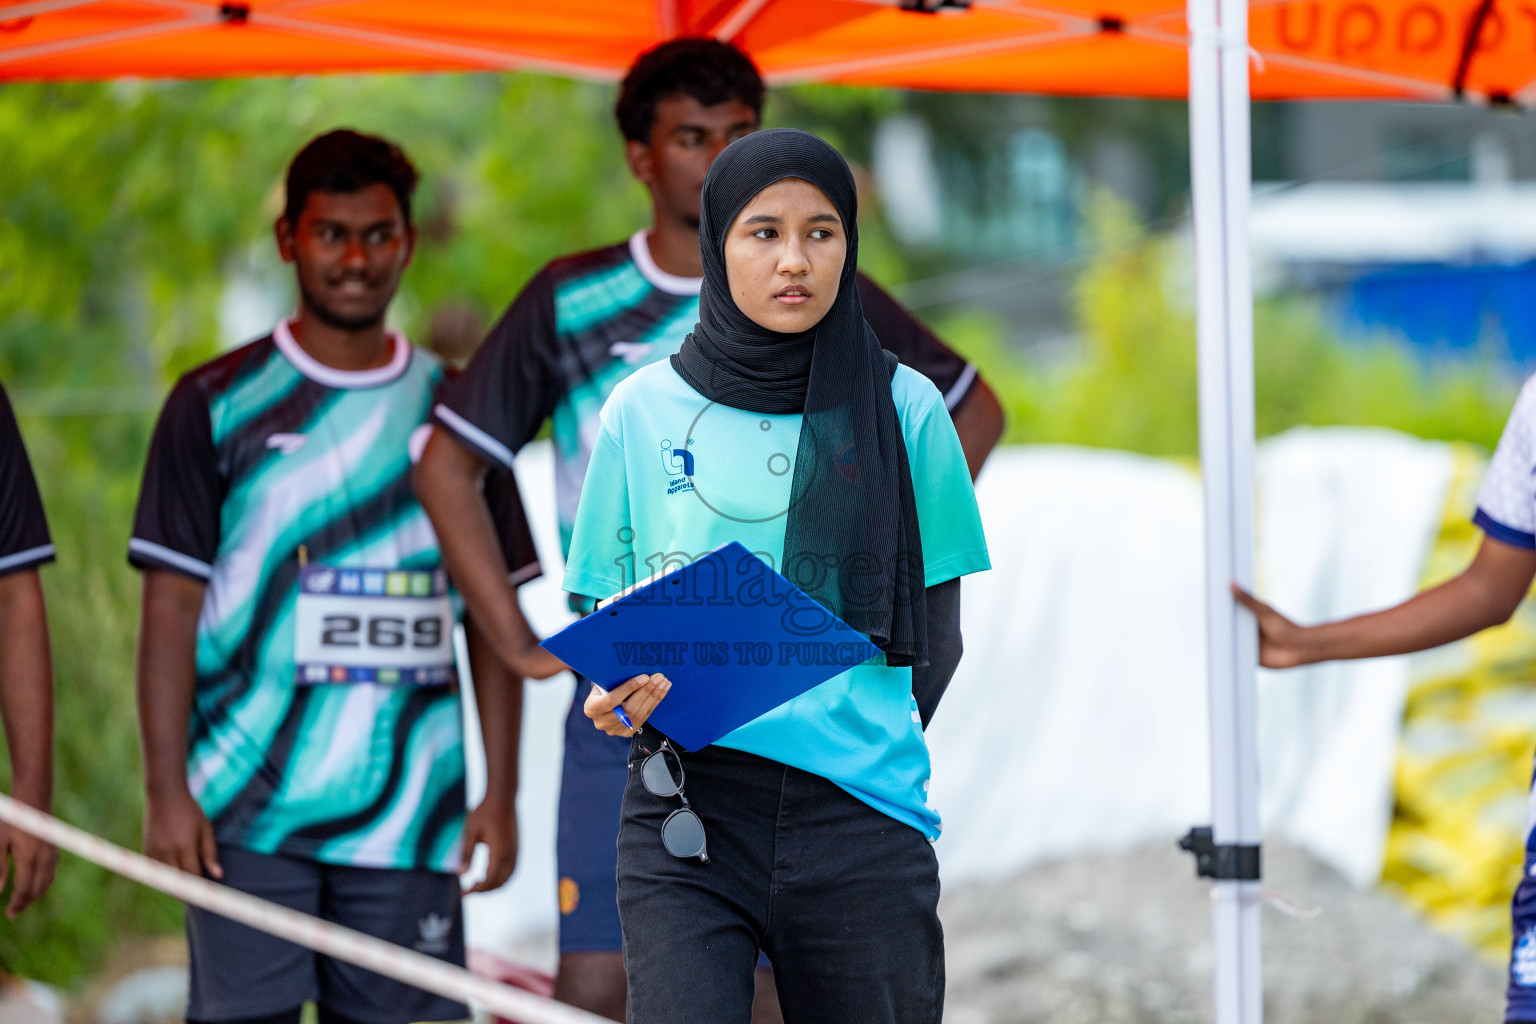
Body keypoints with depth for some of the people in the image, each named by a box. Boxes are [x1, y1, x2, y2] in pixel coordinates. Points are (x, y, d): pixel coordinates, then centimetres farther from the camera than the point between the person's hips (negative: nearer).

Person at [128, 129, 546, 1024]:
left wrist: (501, 792, 4)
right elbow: (172, 604, 1)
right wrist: (167, 791, -7)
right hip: (248, 815, -2)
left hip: (409, 816, 3)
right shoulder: (218, 405, 4)